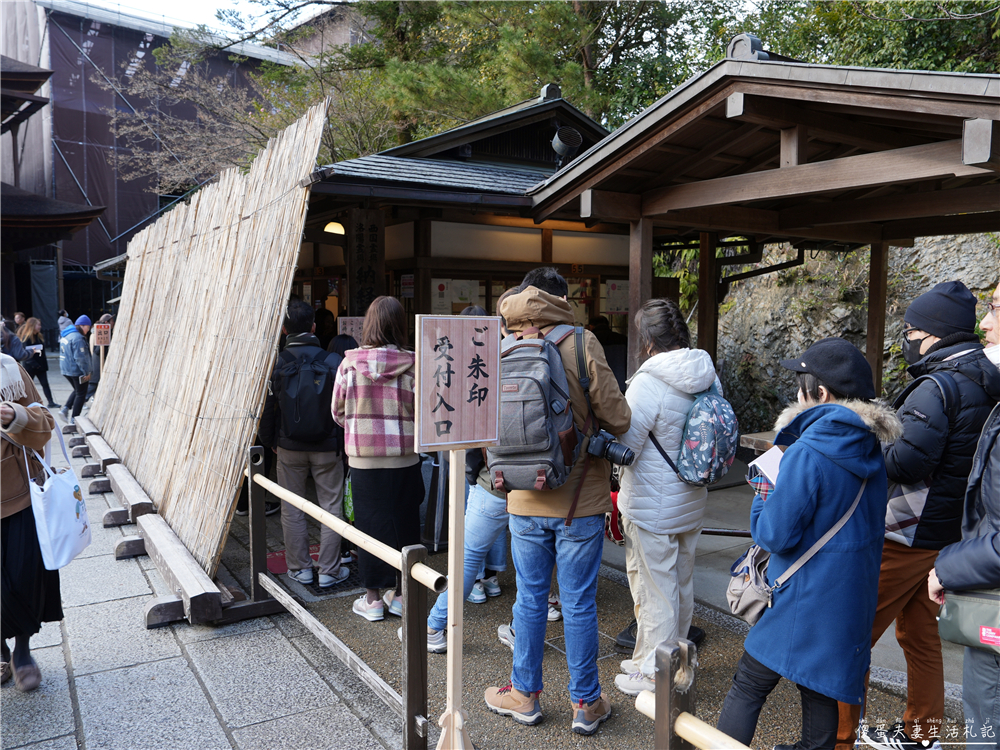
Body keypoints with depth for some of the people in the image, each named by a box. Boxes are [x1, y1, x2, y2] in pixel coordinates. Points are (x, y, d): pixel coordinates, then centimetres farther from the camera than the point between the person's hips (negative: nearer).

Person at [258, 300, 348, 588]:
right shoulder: (334, 361, -9)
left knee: (292, 510, 13)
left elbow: (267, 408, 0)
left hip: (290, 447, 1)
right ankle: (329, 570, 13)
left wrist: (270, 442, 15)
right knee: (331, 508, 8)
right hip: (328, 447, 0)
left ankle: (300, 568, 21)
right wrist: (344, 442, 6)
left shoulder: (276, 364, -7)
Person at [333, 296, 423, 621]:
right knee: (404, 521, 12)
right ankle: (400, 594, 24)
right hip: (404, 457, 0)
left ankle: (373, 599, 19)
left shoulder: (350, 364, -7)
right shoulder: (412, 365, -9)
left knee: (370, 523, 10)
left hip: (364, 458, 0)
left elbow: (338, 412, 3)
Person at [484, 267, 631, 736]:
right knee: (579, 604, 9)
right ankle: (586, 704, 24)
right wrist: (606, 436, 8)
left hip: (525, 502, 3)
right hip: (580, 501, -2)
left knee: (530, 599, 15)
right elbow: (616, 418, -13)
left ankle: (525, 696, 30)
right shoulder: (581, 344, -13)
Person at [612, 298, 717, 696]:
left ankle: (653, 676, 19)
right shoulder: (708, 375, 0)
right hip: (692, 500, 8)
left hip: (652, 507, -8)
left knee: (654, 589, 5)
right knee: (681, 584, 20)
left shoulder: (649, 383, -24)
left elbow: (624, 447, -21)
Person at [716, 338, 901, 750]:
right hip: (853, 596, 8)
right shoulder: (869, 449, 3)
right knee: (819, 687, 20)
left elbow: (775, 534, -20)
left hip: (806, 599, -8)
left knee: (747, 687, 4)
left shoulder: (808, 453, -23)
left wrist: (762, 500, -2)